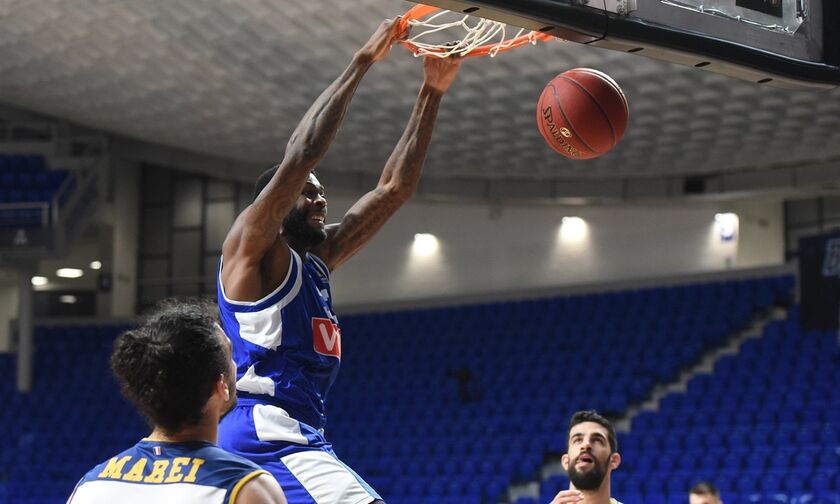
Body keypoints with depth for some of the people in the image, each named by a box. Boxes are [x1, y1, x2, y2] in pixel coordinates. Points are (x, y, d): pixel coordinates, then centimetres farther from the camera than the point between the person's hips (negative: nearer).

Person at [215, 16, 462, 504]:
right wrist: (363, 61, -10)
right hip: (269, 433, -10)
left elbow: (396, 186, 21)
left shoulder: (317, 259, 22)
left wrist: (432, 93, 16)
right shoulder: (251, 247, 0)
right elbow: (303, 151, -14)